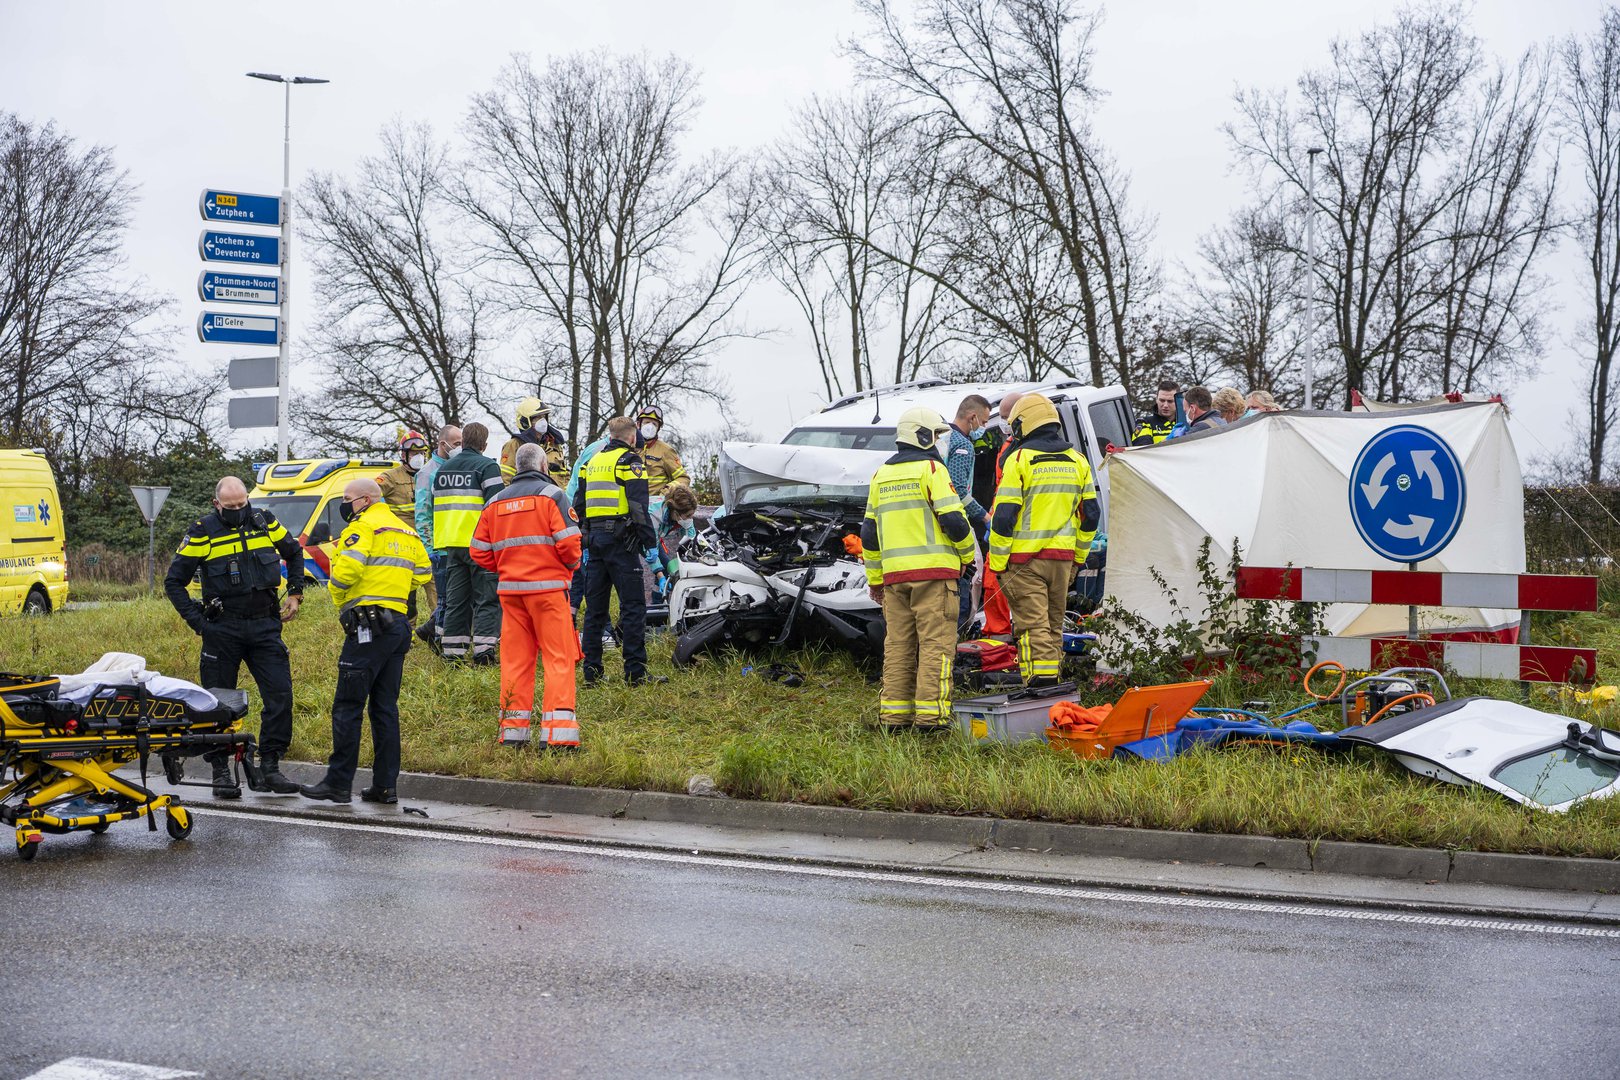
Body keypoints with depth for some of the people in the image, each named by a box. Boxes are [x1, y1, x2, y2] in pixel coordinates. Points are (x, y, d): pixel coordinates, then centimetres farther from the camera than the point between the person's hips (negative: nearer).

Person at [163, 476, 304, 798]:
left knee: (280, 695, -4)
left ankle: (269, 767, 6)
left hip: (265, 625, 2)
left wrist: (295, 594, 15)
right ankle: (221, 771, 11)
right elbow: (173, 581, 1)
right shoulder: (202, 532, -4)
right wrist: (197, 621, -7)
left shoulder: (264, 522, 4)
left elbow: (294, 552, 23)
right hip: (223, 629, -2)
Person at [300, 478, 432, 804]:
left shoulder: (364, 527, -7)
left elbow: (346, 569, -19)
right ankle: (385, 785, 9)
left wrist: (340, 603, -1)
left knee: (347, 706, -3)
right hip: (399, 624, 8)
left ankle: (338, 782, -2)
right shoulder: (406, 532, 19)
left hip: (368, 626, -8)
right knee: (385, 707, 10)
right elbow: (423, 572, 23)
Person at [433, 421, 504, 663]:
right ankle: (483, 650, -13)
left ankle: (453, 651, 10)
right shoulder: (487, 467, -6)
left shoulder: (443, 469, 16)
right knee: (487, 598, -2)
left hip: (451, 543, 6)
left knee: (455, 600, 11)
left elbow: (436, 505, 22)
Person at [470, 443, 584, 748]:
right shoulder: (551, 494, -4)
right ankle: (559, 731, -9)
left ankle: (513, 730, 11)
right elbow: (569, 542, -13)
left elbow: (479, 551, 9)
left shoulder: (495, 502, 12)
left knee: (515, 659, 9)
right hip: (548, 587, -5)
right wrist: (572, 565, 6)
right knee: (559, 658, -2)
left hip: (510, 590, 5)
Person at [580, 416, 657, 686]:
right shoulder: (628, 460, -5)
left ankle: (591, 671, 10)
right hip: (620, 538, -7)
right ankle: (635, 672, -9)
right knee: (632, 605, -5)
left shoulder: (592, 462, 17)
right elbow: (638, 504, -14)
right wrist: (650, 542, -13)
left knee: (595, 607, 10)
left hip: (594, 538, 7)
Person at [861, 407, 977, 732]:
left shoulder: (881, 475, 17)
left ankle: (894, 714, 10)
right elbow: (953, 520, -11)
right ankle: (930, 714, -10)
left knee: (898, 645, 10)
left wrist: (875, 579, 23)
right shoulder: (931, 469, -4)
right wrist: (968, 554, 5)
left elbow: (869, 533, 18)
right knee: (935, 643, -5)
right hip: (933, 571, -6)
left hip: (894, 573, 6)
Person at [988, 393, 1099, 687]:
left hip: (1025, 559, -5)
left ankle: (1040, 680, -16)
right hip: (1063, 558, 5)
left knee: (1033, 624, -6)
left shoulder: (1019, 459, -8)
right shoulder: (1077, 461, 9)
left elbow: (1004, 517, -11)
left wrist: (998, 564, -5)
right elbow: (1090, 516, 12)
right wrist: (1078, 557, 21)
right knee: (1054, 623, 15)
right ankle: (1053, 683, 21)